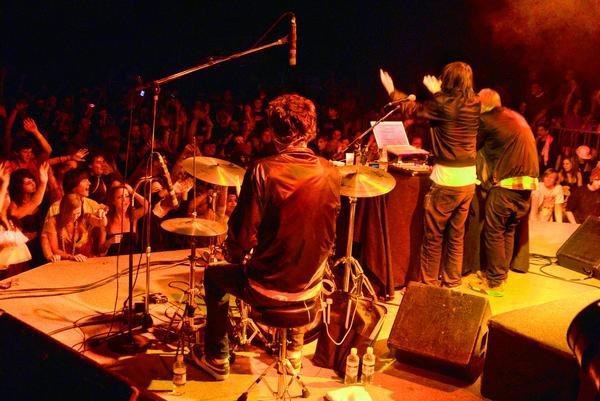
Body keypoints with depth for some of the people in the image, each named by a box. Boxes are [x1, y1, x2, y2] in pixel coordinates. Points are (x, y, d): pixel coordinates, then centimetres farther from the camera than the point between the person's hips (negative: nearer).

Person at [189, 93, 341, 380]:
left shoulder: (263, 170, -21)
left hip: (267, 289, -4)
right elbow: (329, 235, 5)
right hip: (310, 288, 4)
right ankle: (294, 349, 49)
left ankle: (217, 359, 36)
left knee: (214, 275, 26)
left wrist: (234, 256, 4)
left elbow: (244, 235, -18)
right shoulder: (330, 173, -6)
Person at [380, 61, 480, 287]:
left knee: (433, 237, 5)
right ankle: (451, 282, 25)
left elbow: (411, 110, 5)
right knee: (456, 235, 15)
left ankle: (428, 284, 13)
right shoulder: (474, 105, 4)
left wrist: (391, 91, 20)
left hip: (446, 180, -6)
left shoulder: (442, 104, -12)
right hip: (468, 180, 6)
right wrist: (437, 93, 40)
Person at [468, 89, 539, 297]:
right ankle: (501, 274, 27)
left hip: (506, 185, -8)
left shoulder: (487, 120, -5)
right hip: (528, 184, 8)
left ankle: (494, 283, 7)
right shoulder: (517, 117, 19)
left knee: (493, 233, 2)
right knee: (509, 231, 18)